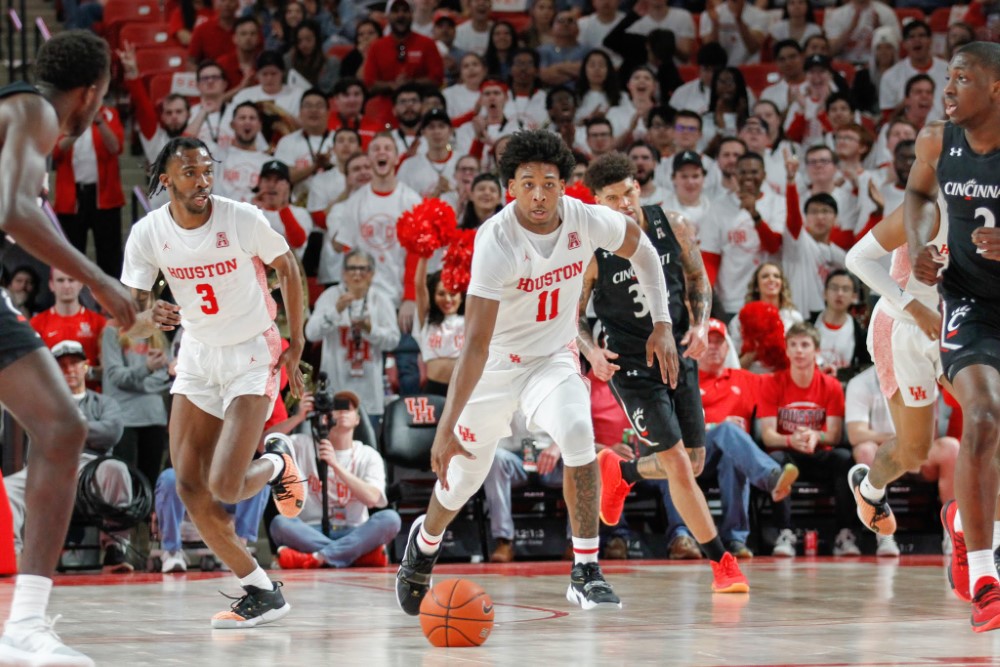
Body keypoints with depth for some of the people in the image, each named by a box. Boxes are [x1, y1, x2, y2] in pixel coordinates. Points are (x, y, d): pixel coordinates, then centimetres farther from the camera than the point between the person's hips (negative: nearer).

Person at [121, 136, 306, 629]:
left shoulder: (243, 219, -18)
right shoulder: (148, 234, -9)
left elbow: (287, 269, -1)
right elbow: (132, 320, -6)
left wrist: (296, 346, -1)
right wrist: (151, 317, -30)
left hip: (253, 357, -5)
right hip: (197, 356, 5)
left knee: (224, 487, -19)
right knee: (189, 487, -2)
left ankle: (277, 461, 17)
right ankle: (262, 593, 10)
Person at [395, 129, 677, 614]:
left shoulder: (585, 221, -17)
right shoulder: (496, 242, -29)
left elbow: (638, 244, 8)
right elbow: (476, 343, -32)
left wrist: (662, 324, 3)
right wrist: (446, 427, -36)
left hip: (553, 358, 2)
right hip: (495, 364, -2)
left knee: (578, 435, -28)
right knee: (462, 478, 9)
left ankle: (586, 573, -18)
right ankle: (424, 543, 46)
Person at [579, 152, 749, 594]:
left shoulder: (672, 228, -5)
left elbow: (698, 279, 10)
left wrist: (700, 324, -6)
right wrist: (592, 352, -23)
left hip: (679, 355, 5)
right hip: (631, 365, -5)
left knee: (694, 464, 10)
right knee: (676, 463, -10)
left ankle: (620, 472, 41)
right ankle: (722, 563, -2)